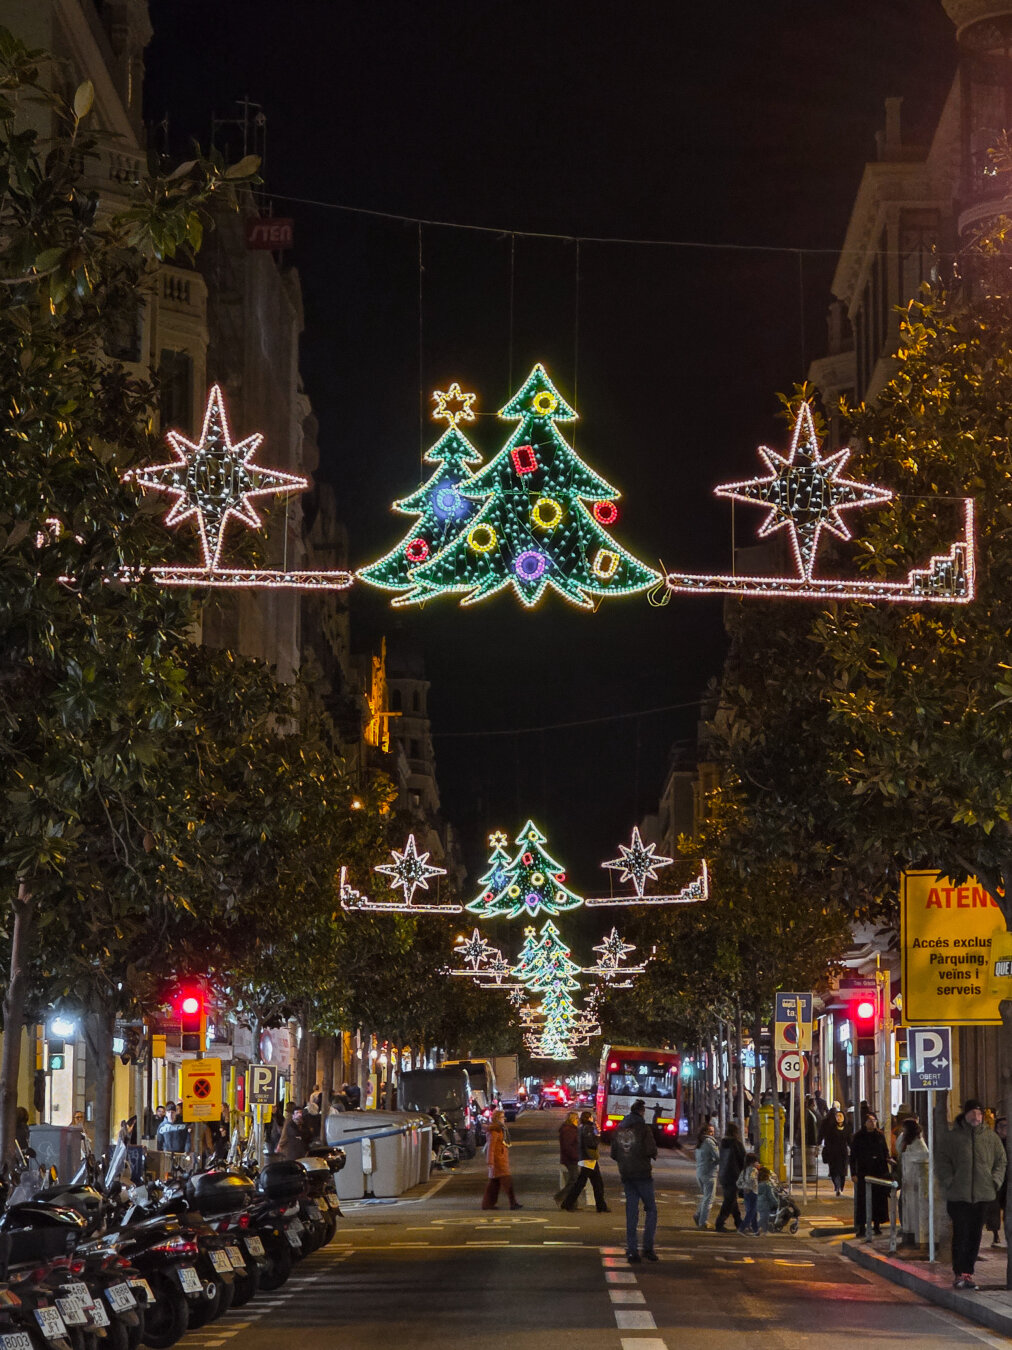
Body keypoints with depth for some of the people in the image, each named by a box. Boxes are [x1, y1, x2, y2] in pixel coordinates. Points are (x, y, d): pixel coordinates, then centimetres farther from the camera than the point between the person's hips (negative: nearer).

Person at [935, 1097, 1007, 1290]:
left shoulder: (991, 1138, 9)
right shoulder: (949, 1138, 0)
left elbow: (1001, 1160, 16)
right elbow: (941, 1163, 0)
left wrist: (995, 1181, 4)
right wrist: (949, 1183, -9)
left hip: (983, 1195, 3)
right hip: (958, 1195, -3)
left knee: (975, 1235, 6)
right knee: (961, 1235, -6)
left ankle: (968, 1272, 13)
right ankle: (959, 1274, -3)